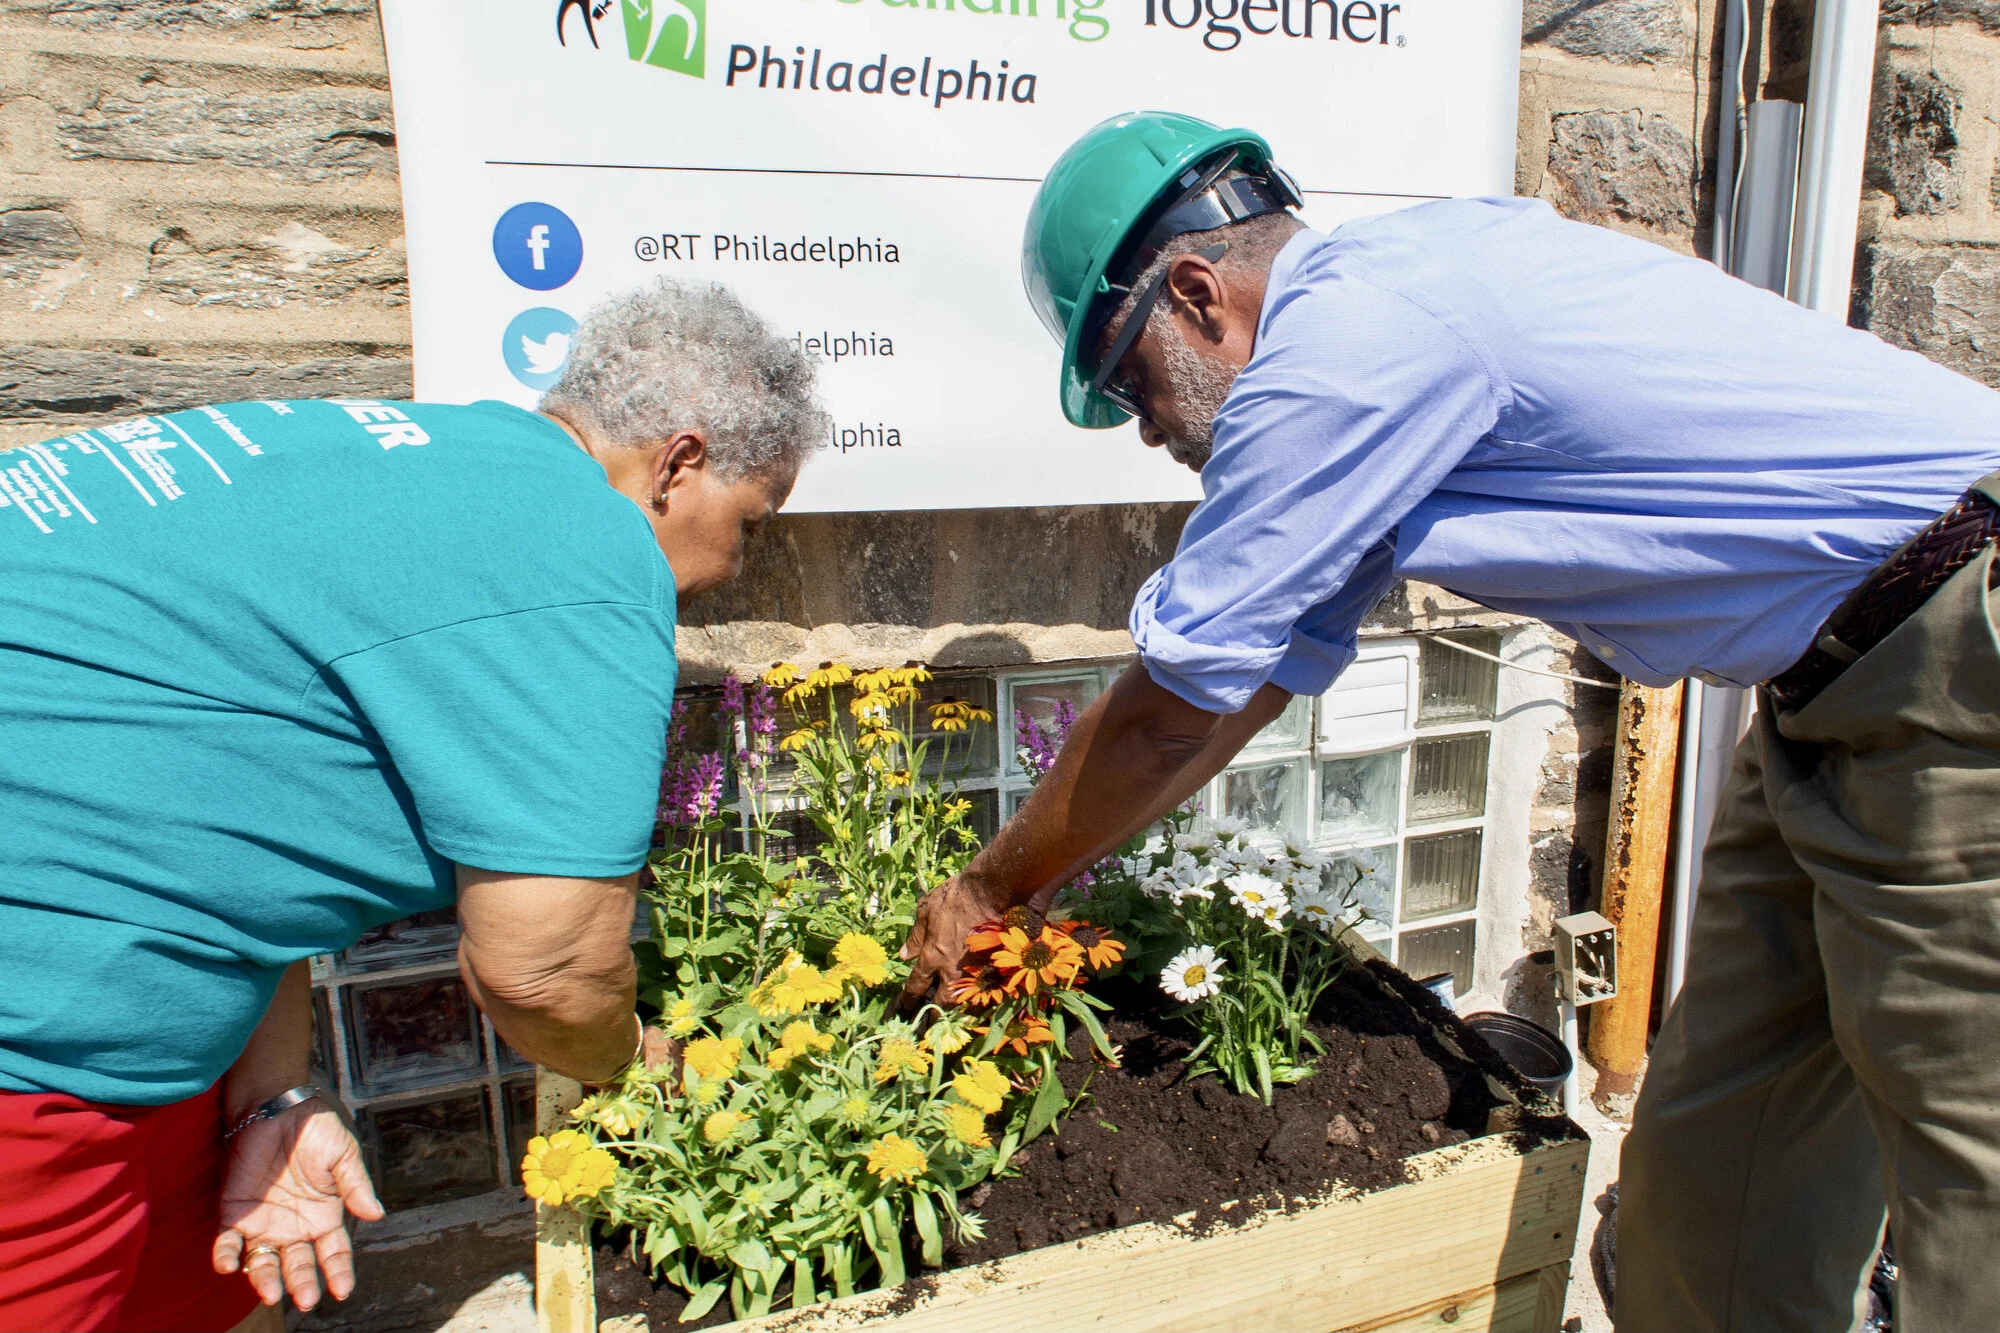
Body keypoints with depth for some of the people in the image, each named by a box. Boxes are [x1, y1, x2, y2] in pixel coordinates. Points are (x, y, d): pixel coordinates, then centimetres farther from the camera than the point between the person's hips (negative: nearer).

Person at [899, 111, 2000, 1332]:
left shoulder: (1343, 340, -20)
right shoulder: (1387, 305, 11)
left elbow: (1170, 717, -14)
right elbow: (1263, 672, 15)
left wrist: (992, 889, 3)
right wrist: (1031, 875, 18)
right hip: (1839, 695, 9)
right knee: (1708, 1154, 13)